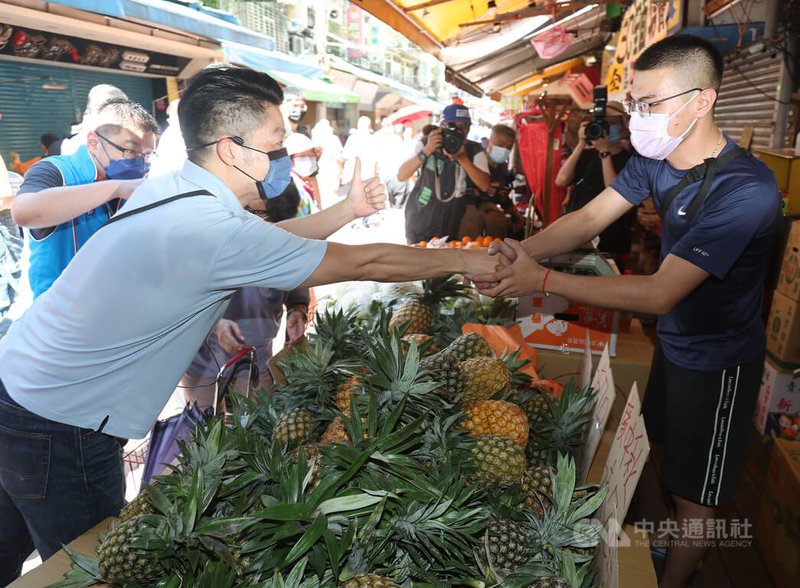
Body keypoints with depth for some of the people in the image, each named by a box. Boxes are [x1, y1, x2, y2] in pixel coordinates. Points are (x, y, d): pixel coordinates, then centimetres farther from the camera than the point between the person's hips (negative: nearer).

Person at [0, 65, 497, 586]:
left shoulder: (169, 189, -2)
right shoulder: (212, 230, -29)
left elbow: (267, 238, 10)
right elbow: (364, 264, -23)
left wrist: (346, 209, 5)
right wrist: (470, 262, -11)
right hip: (60, 430, -8)